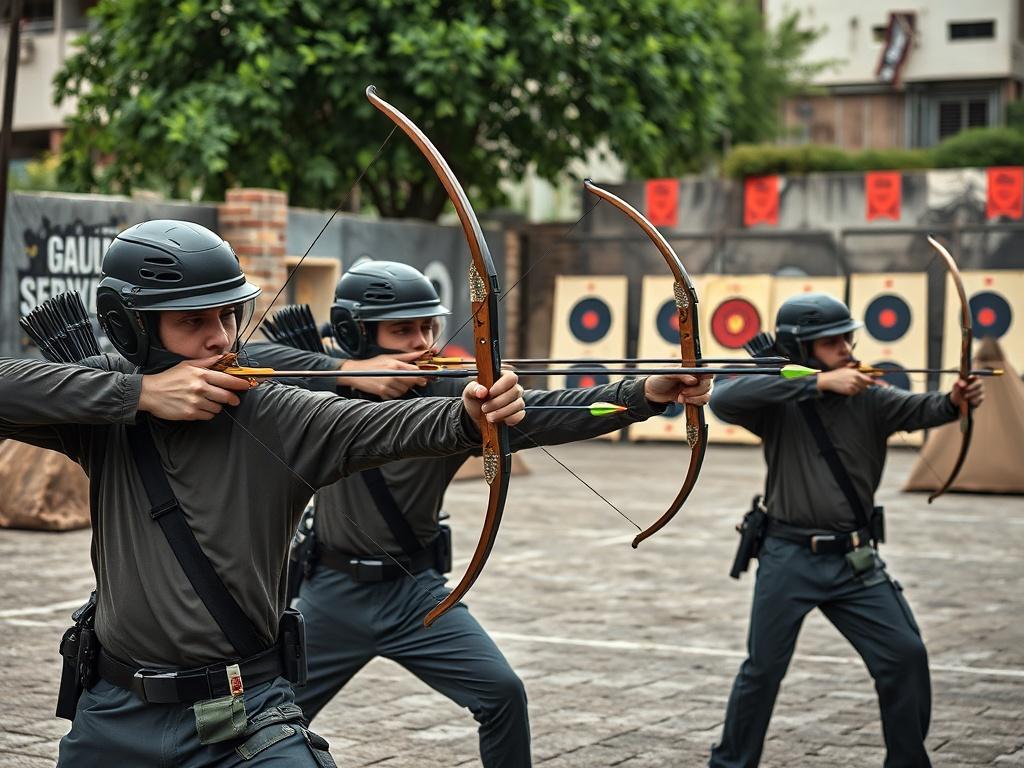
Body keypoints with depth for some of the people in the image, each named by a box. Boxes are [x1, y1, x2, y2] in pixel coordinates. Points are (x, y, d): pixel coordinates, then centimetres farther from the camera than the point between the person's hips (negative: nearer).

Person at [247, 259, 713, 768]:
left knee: (501, 693, -8)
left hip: (414, 591, 0)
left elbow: (545, 412, -27)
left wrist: (645, 393, -43)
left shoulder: (451, 395, -13)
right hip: (332, 592, 0)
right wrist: (349, 372, -33)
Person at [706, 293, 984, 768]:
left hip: (855, 561, 3)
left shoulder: (868, 398, 1)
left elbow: (918, 409, -16)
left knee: (906, 655, -4)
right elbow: (724, 399, -26)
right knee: (762, 669, 5)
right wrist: (819, 382, -30)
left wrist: (953, 402, -41)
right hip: (788, 558, -2)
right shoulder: (779, 400, -6)